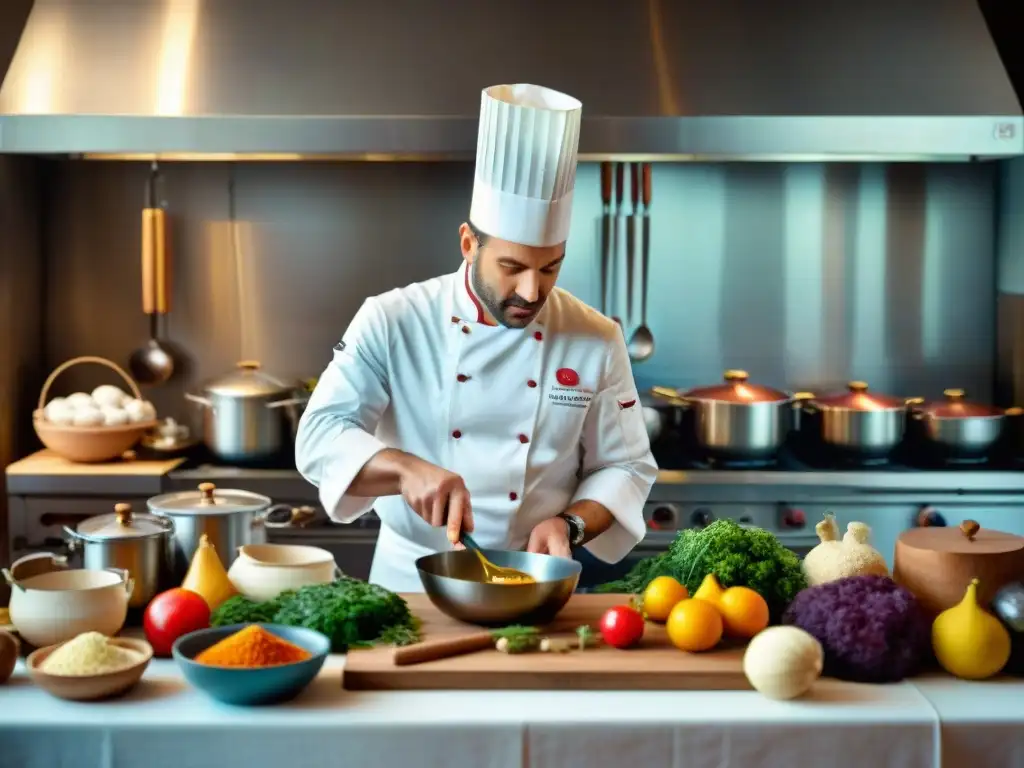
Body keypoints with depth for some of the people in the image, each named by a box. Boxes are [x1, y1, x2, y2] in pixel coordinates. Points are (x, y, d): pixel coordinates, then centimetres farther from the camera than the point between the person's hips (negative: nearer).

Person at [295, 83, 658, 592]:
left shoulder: (596, 342, 0)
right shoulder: (392, 322, -4)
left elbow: (626, 468, 7)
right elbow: (321, 436, -7)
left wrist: (570, 524, -12)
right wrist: (406, 469, -25)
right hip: (410, 584, 0)